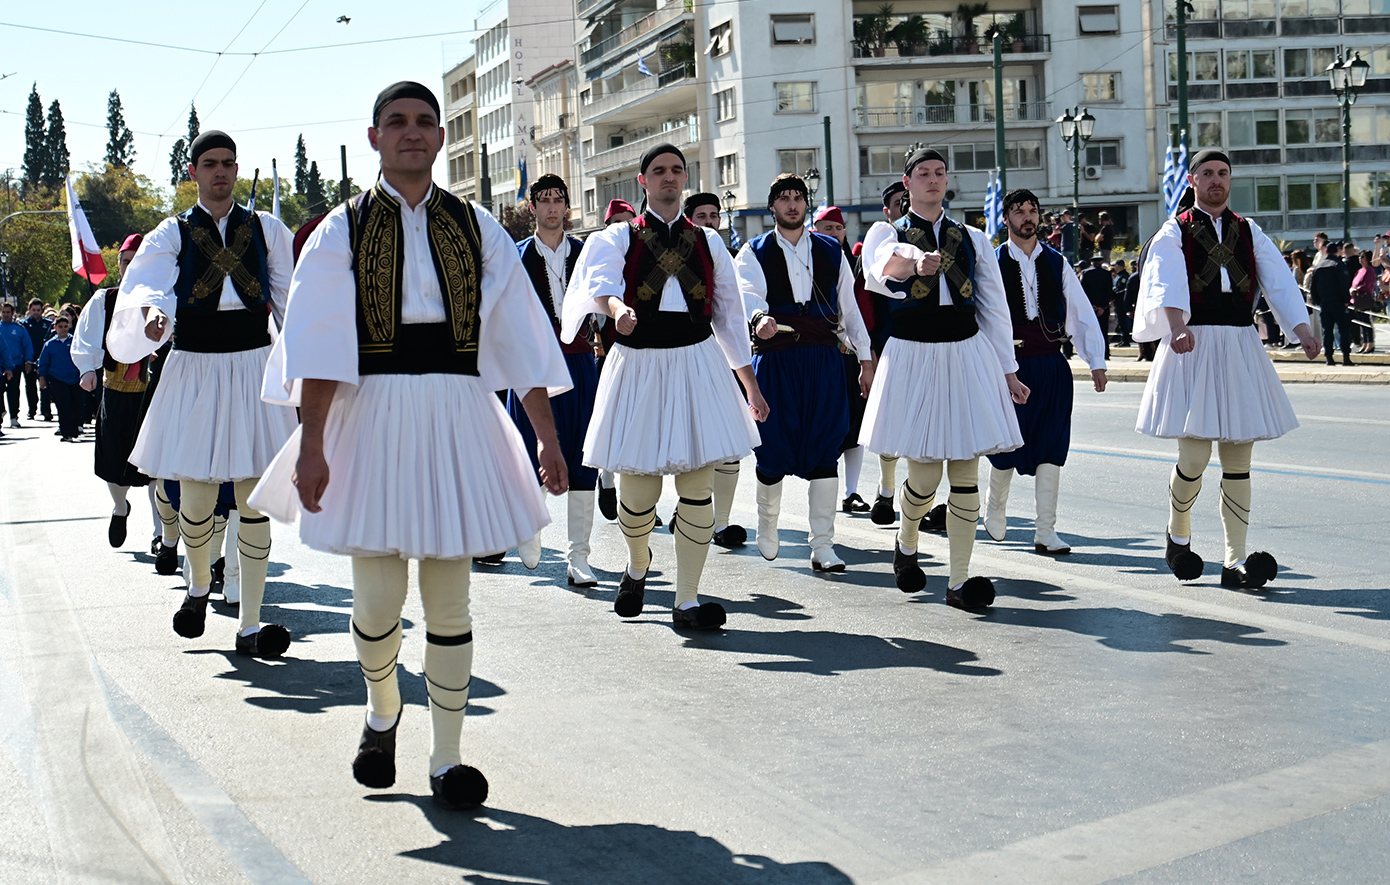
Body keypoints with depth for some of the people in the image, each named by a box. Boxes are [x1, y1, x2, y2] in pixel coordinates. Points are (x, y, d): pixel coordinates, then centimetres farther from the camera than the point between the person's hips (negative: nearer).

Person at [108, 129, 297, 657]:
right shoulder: (173, 233, 4)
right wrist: (152, 314, -37)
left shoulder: (265, 229, 9)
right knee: (196, 497, 0)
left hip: (254, 366, 1)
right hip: (195, 370, 0)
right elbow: (147, 284, -15)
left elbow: (287, 303, 13)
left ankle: (250, 627, 3)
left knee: (254, 497, -2)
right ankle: (199, 583, 32)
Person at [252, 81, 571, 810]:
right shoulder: (343, 229, 3)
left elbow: (518, 336, 6)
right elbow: (318, 347, -4)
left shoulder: (476, 229, 7)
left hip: (457, 418, 1)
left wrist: (546, 438, 2)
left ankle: (446, 759, 15)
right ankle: (382, 710, 32)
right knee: (376, 600, 1)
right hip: (374, 416, -1)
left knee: (449, 600, 4)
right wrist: (311, 445, -13)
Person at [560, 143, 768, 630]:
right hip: (638, 366, -2)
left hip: (697, 364, 2)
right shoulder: (619, 237, 4)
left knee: (697, 488, -3)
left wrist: (750, 385, 15)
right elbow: (600, 281, -18)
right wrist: (617, 307, -41)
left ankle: (686, 601, 4)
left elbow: (729, 314, 16)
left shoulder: (707, 241, 13)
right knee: (636, 494, 0)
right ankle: (638, 564, 32)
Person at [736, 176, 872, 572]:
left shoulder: (830, 250, 13)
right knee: (773, 450, 3)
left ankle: (823, 546, 1)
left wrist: (865, 358, 11)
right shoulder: (754, 253, 4)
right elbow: (748, 294, -15)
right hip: (774, 358, -2)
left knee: (824, 451, -3)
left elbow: (849, 305, 14)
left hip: (824, 359, 2)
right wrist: (758, 318, -38)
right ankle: (767, 524, 30)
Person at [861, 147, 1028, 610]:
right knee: (925, 475, -3)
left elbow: (994, 307, 14)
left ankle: (959, 581, 6)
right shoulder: (887, 233, 3)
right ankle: (906, 543, 29)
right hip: (912, 356, -2)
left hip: (967, 354, 3)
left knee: (966, 472, -1)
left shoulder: (973, 239, 12)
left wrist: (1007, 370, 10)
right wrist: (915, 260, -45)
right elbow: (882, 264, -23)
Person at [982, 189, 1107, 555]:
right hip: (1011, 364, -2)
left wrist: (1097, 362, -1)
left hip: (1052, 366, 3)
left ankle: (1045, 531, 5)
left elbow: (1081, 312, 7)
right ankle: (995, 509, 32)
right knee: (1008, 446, 4)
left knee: (1051, 449, 0)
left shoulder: (1056, 262, 8)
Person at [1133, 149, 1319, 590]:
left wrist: (1301, 329, -14)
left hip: (1241, 346, 4)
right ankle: (1178, 532, 21)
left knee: (1238, 459, 3)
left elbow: (1278, 281, 2)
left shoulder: (1248, 232, 13)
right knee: (1193, 458, -7)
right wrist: (1178, 328, -34)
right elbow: (1170, 284, -16)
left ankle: (1236, 560, 5)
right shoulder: (1175, 232, 2)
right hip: (1193, 346, -4)